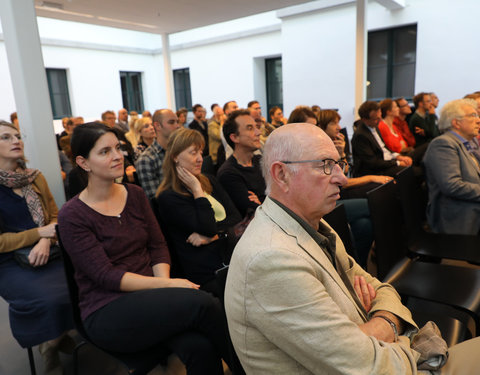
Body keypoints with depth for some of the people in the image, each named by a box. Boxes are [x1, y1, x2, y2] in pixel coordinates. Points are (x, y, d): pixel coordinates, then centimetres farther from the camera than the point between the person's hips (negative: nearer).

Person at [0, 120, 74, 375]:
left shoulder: (36, 178, 8)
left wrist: (46, 241, -11)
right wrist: (40, 232, -15)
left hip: (44, 253, 4)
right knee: (51, 297, -28)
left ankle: (61, 333, 8)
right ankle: (49, 346, 5)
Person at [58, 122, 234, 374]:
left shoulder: (135, 195, 7)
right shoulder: (72, 216, -8)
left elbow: (158, 246, 6)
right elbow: (105, 275, -14)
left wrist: (165, 280, -14)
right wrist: (166, 285, -22)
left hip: (148, 296, 4)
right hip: (106, 313, -4)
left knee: (199, 346, -27)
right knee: (200, 301, -27)